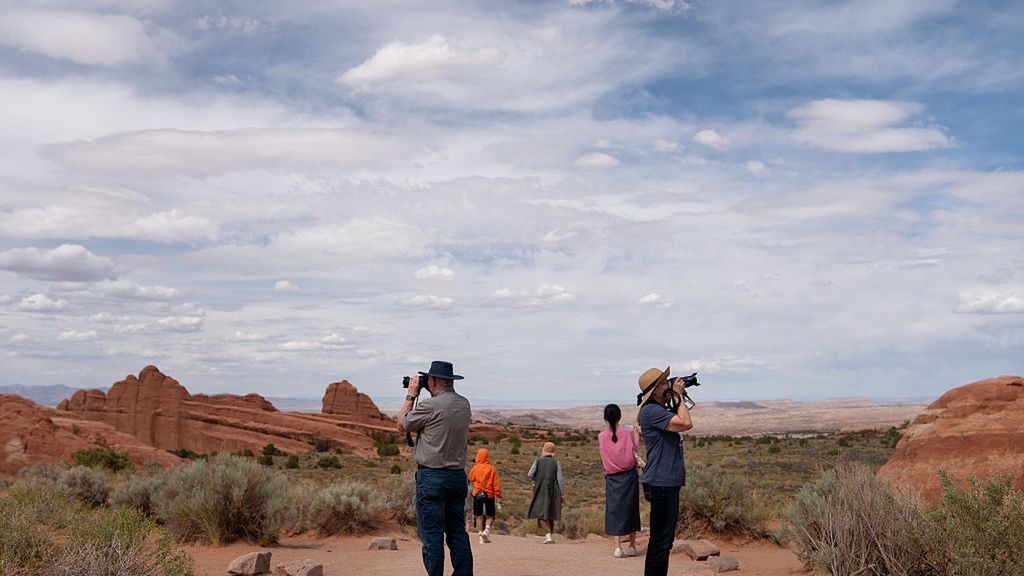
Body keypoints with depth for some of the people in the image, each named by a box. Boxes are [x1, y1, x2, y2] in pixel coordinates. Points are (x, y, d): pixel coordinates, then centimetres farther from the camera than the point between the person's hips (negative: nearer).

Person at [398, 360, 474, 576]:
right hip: (458, 475, 7)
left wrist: (411, 396, 8)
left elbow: (402, 426, 0)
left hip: (432, 476, -7)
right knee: (457, 531, 12)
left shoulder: (430, 406, -14)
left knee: (431, 534, -1)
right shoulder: (464, 405, 6)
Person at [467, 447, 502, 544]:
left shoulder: (475, 468, -1)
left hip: (477, 494, 1)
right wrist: (498, 495, -4)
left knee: (479, 516, 9)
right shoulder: (492, 469, -3)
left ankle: (481, 534, 3)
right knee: (489, 516, 10)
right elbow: (496, 483, -6)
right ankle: (487, 529, -14)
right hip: (489, 495, -1)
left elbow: (470, 479, 13)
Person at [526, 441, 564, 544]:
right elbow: (560, 478, -5)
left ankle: (548, 534, -23)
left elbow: (530, 474, -7)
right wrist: (562, 493, -2)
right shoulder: (556, 462, 1)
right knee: (551, 514, 15)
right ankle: (551, 536, 18)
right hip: (553, 490, 2)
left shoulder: (538, 461, 0)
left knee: (542, 513, -2)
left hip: (541, 490, -2)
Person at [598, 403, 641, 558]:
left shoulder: (601, 437, -3)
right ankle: (632, 545, 14)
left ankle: (618, 547, -4)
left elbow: (603, 458, 4)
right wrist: (635, 433, 10)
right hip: (629, 475, 0)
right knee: (630, 508, 10)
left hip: (612, 478, 0)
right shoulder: (628, 432, -8)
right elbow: (636, 450, 0)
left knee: (614, 509, 4)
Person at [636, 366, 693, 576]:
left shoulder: (661, 410, 16)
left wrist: (678, 399, 13)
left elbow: (686, 423, 22)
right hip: (661, 483, -11)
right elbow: (685, 423, -23)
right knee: (660, 539, -7)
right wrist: (678, 396, -11)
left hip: (669, 482, 11)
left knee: (665, 539, 16)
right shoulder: (651, 411, -16)